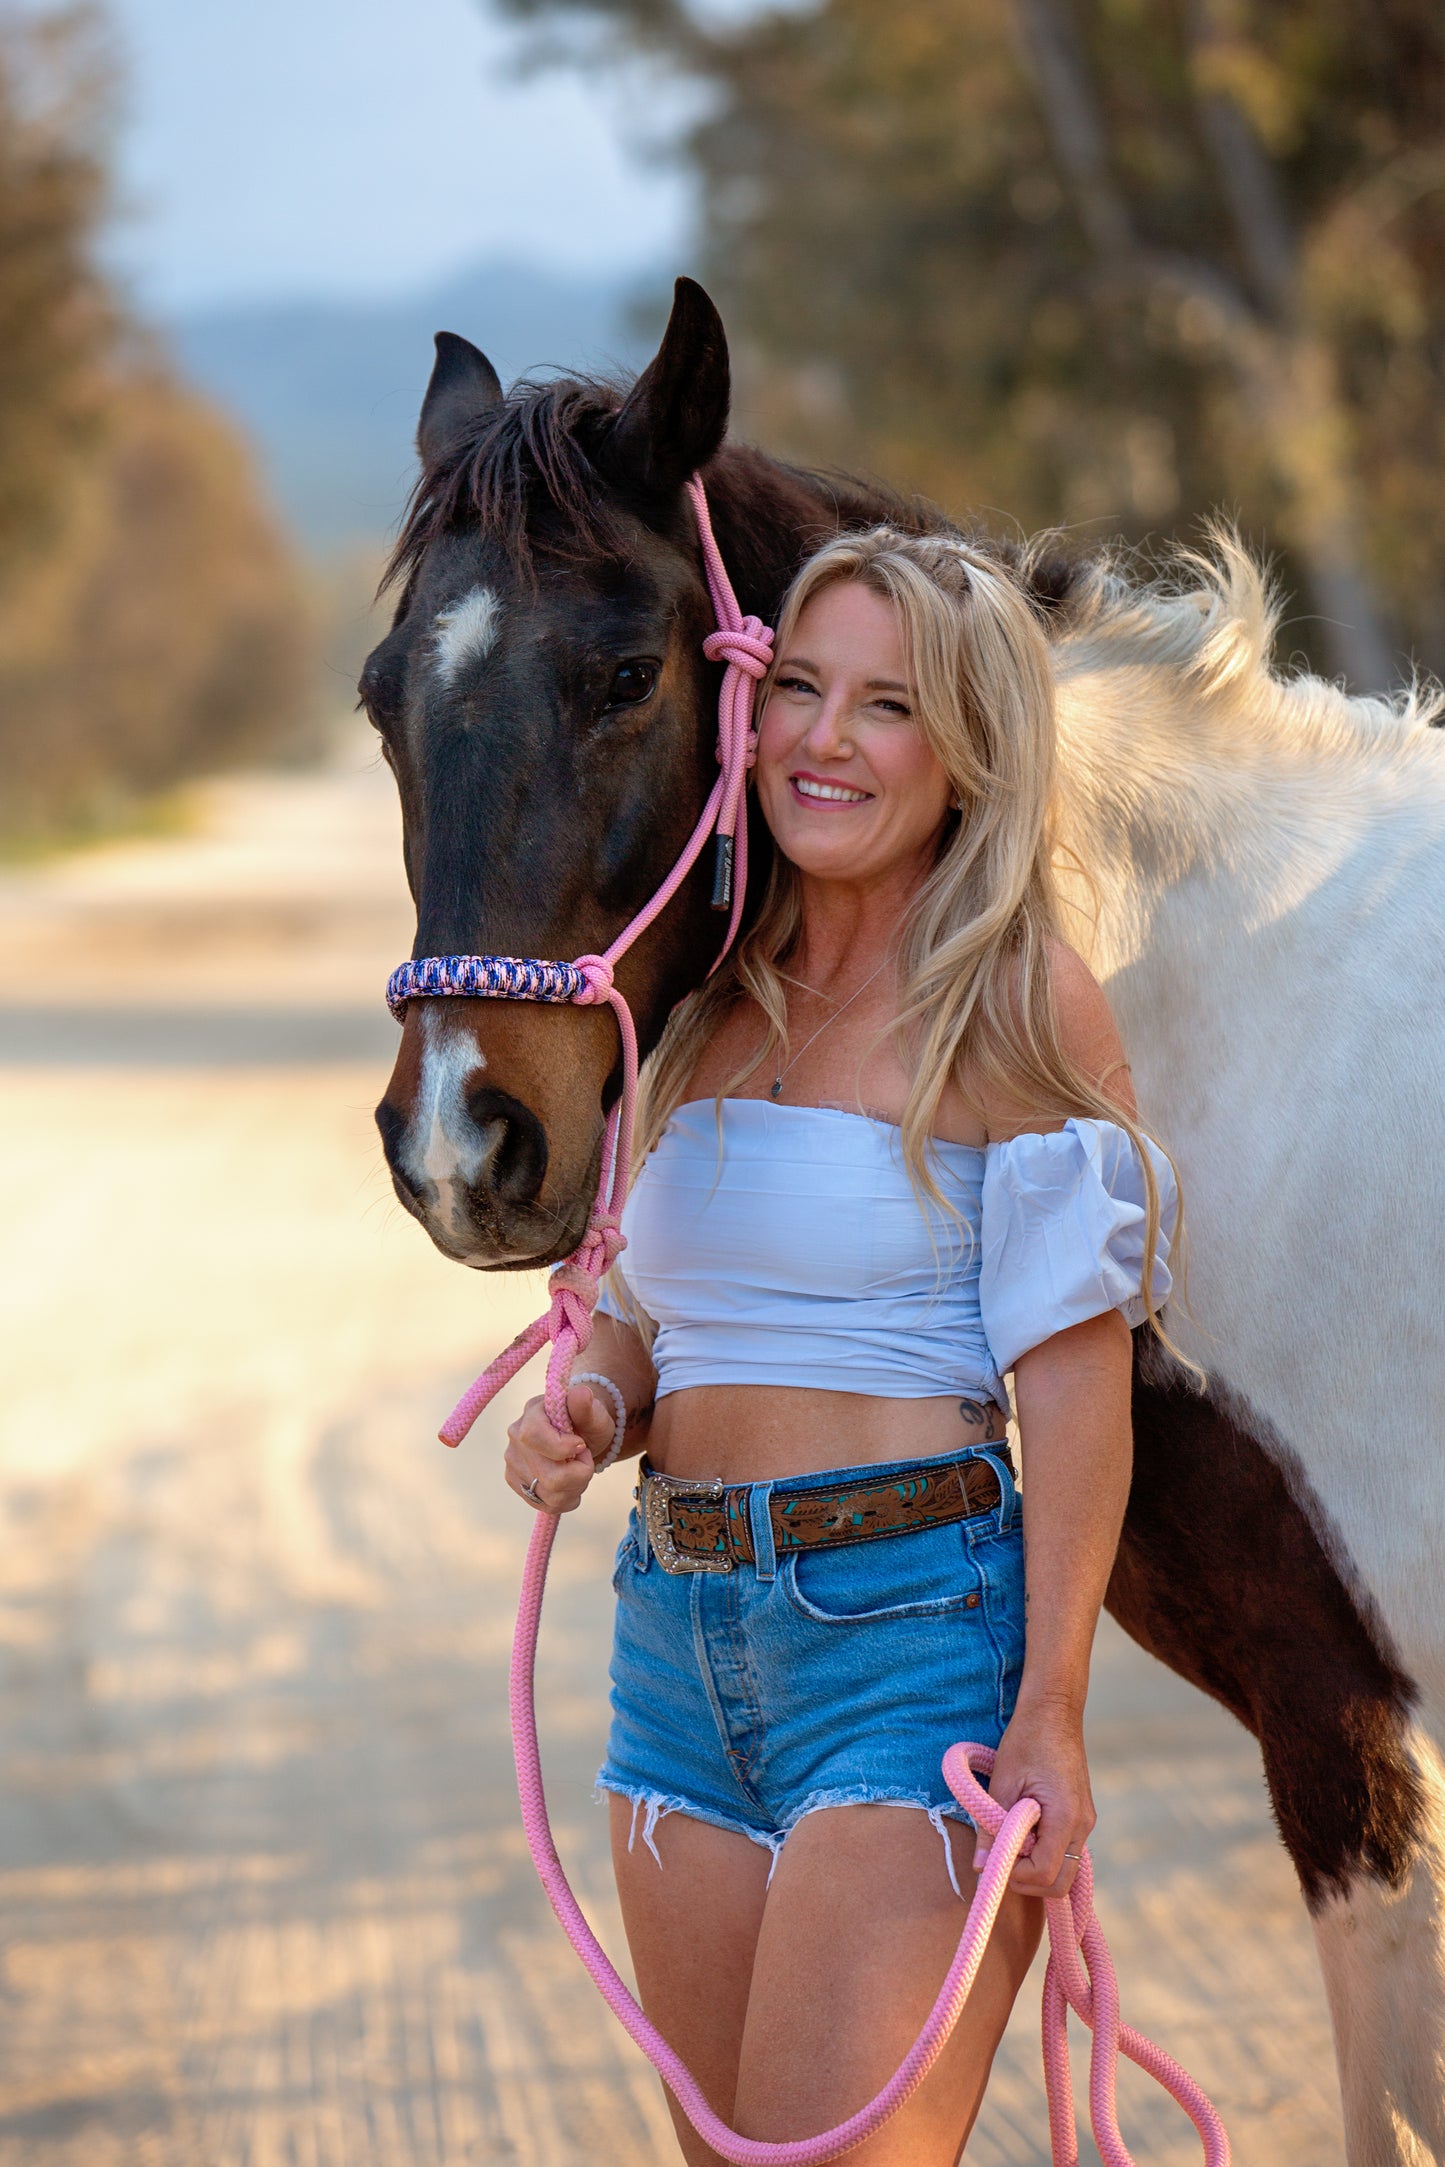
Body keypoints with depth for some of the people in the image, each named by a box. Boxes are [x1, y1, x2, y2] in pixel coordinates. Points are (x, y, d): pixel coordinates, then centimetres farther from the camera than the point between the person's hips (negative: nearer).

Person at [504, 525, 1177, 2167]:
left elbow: (1075, 1369, -10)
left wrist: (1049, 1714, -17)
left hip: (913, 1618, -7)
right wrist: (587, 1414, -4)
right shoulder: (706, 1010, 13)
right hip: (677, 1626, 7)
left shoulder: (1015, 1003, -6)